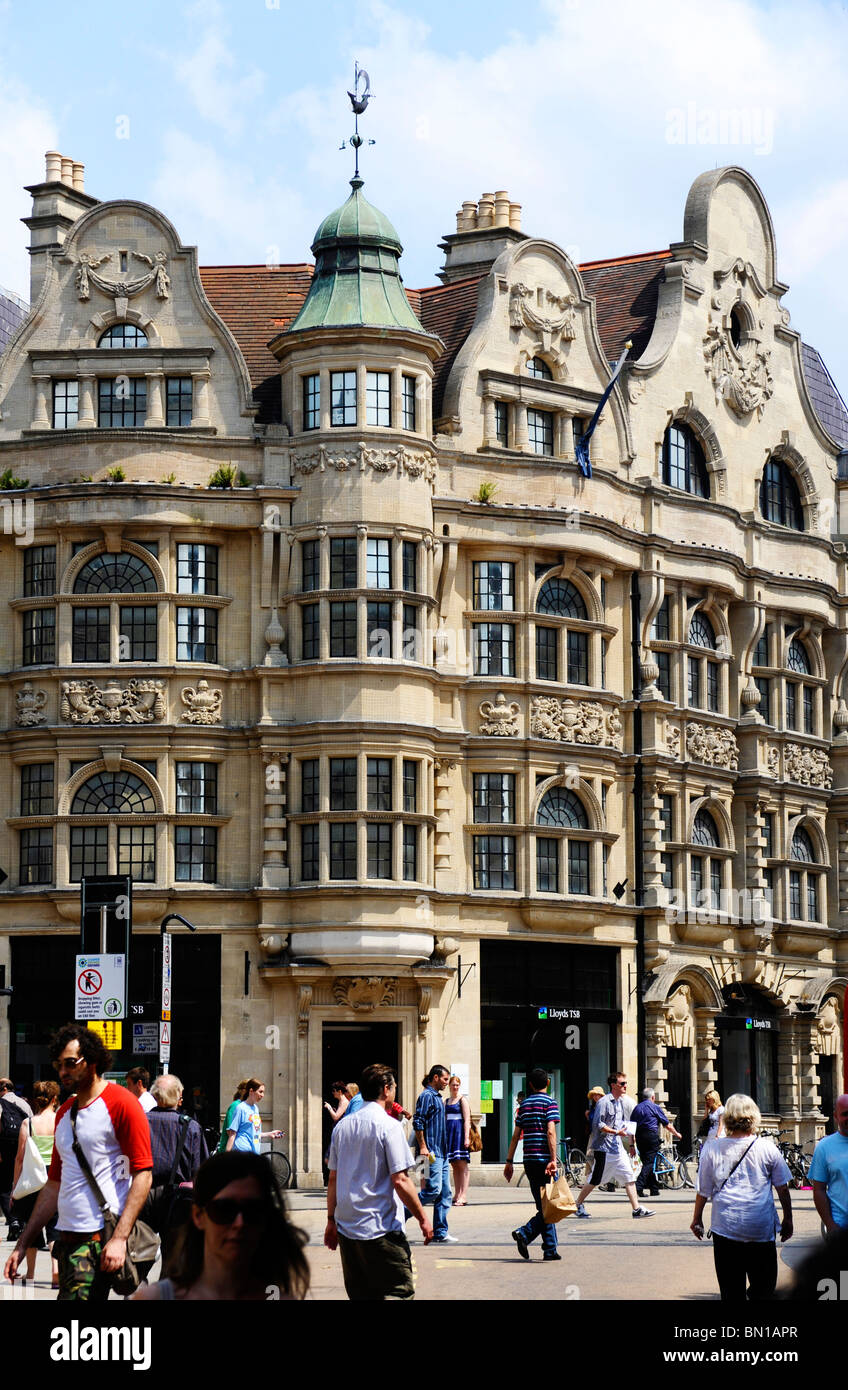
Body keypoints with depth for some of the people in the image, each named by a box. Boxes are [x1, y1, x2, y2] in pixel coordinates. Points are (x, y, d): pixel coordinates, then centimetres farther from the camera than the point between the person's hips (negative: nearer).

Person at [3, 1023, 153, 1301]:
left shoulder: (121, 1103, -5)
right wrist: (22, 1245, 19)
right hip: (66, 1240, 8)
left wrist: (119, 1238, -20)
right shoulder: (64, 1113, 19)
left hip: (100, 1240, -8)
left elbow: (142, 1174, -11)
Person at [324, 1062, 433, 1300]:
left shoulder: (342, 1127, 10)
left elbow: (333, 1179, 13)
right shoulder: (388, 1126, -10)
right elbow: (400, 1181, -14)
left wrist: (332, 1220, 21)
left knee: (360, 1295, 13)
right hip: (381, 1228, -7)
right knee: (399, 1292, -4)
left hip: (346, 1228, 7)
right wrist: (423, 1219, -5)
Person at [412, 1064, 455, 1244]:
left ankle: (440, 1233, 7)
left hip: (441, 1153, 10)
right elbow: (418, 1122, -17)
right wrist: (423, 1146, -21)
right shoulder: (427, 1096, -9)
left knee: (445, 1194, 6)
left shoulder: (438, 1097, 19)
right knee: (433, 1189, -15)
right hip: (432, 1152, -10)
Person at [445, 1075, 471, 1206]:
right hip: (449, 1133, 6)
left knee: (462, 1164, -7)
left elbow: (467, 1120, -7)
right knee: (454, 1165, 8)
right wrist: (443, 1137, 13)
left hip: (460, 1132, -6)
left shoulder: (463, 1100, -1)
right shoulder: (446, 1102, 17)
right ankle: (457, 1195, 11)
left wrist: (466, 1137, -15)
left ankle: (463, 1196, -9)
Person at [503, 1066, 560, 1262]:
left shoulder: (524, 1104, 13)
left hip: (529, 1160, 6)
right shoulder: (550, 1103, -4)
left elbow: (516, 1135, 13)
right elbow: (550, 1132, -15)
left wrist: (509, 1161, 17)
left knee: (543, 1206, 10)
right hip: (544, 1158, -6)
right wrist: (553, 1160, -19)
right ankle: (524, 1233, -20)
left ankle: (550, 1249, 7)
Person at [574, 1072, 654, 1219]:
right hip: (604, 1147, -8)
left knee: (628, 1175, 2)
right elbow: (599, 1124, -18)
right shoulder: (604, 1102, -14)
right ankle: (578, 1205, 16)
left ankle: (637, 1208, 3)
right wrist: (617, 1132, -22)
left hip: (617, 1147, 8)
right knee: (595, 1179, 0)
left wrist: (627, 1131, 6)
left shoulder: (621, 1101, 13)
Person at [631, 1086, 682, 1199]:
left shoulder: (636, 1108, 14)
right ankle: (638, 1188, -21)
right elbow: (667, 1125, 5)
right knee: (649, 1163, -7)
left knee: (647, 1162, 14)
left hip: (639, 1138, 5)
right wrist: (677, 1134, 22)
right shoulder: (655, 1107, 0)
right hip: (652, 1137, -5)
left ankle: (654, 1189, 18)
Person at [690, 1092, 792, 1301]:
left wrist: (696, 1219, 17)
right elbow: (783, 1189, 4)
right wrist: (788, 1220, 16)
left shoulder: (712, 1148, -3)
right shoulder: (767, 1148, -3)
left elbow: (703, 1191, 2)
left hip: (725, 1228, 0)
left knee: (731, 1293, 5)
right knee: (764, 1290, 10)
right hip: (762, 1229, 0)